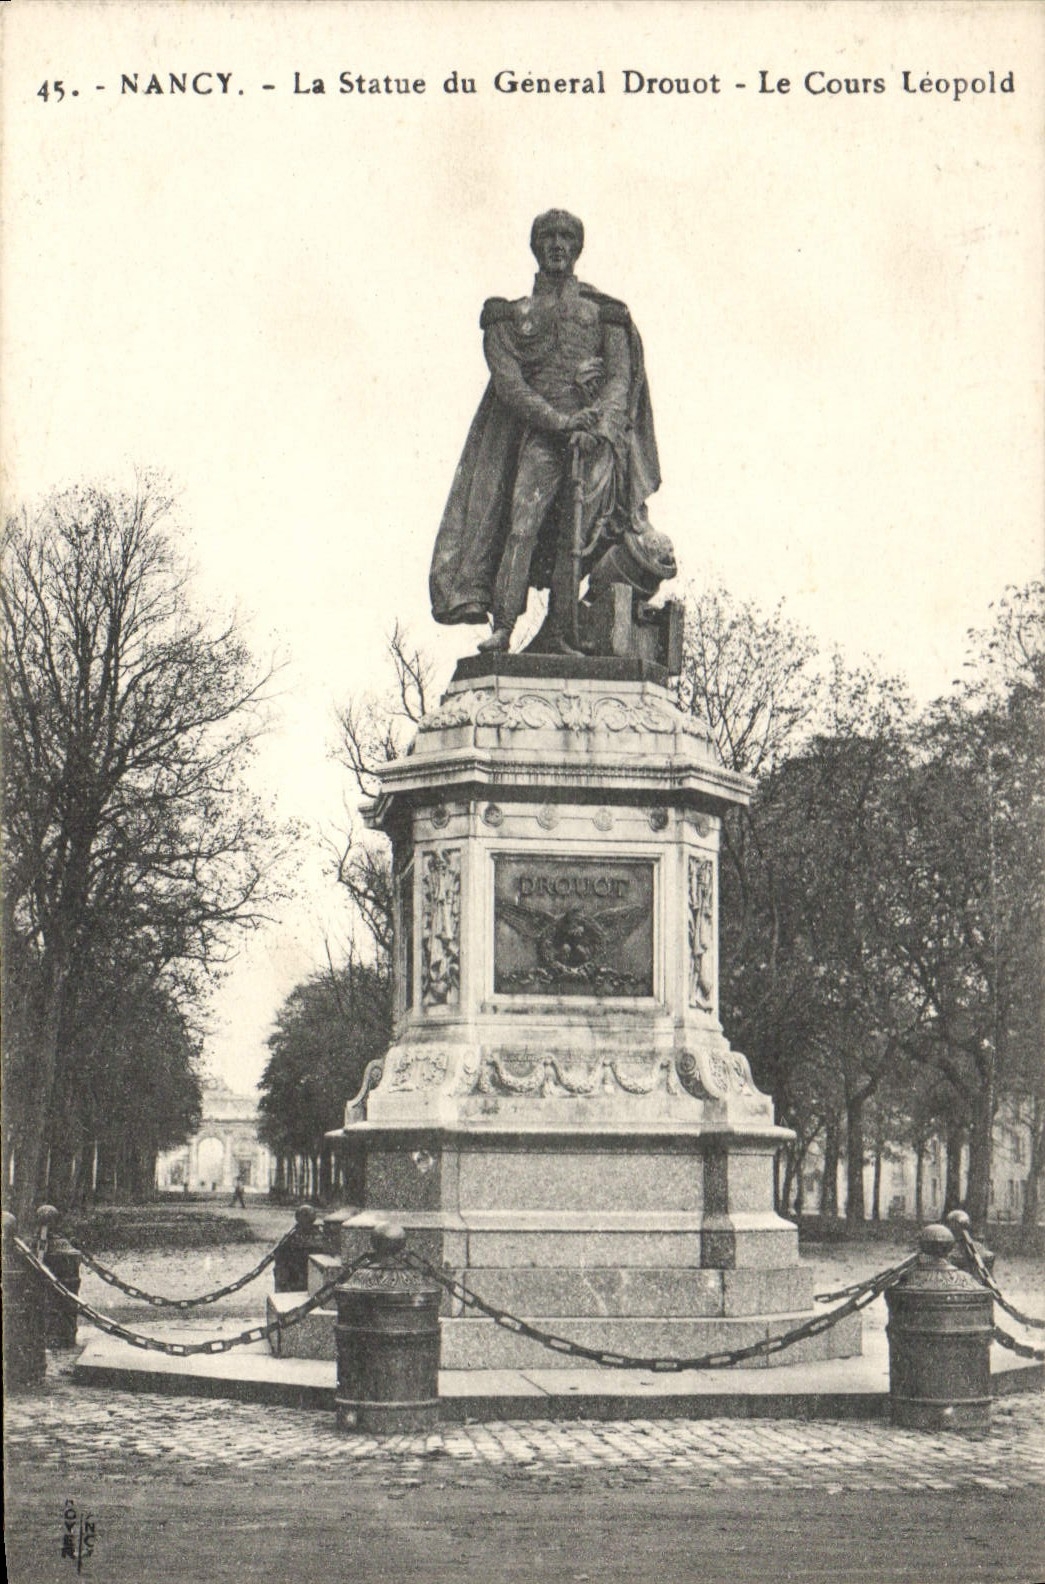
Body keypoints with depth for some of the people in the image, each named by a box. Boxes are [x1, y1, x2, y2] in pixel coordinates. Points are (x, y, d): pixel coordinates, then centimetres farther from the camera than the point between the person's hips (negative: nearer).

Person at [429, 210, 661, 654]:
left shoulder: (604, 312, 17)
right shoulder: (511, 315, 13)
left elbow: (620, 377, 7)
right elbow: (508, 382, 0)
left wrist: (598, 423, -12)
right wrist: (559, 420, -14)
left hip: (596, 437, 1)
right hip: (539, 433, -1)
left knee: (575, 535, -6)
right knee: (524, 522, -17)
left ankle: (557, 635, -5)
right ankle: (502, 627, -23)